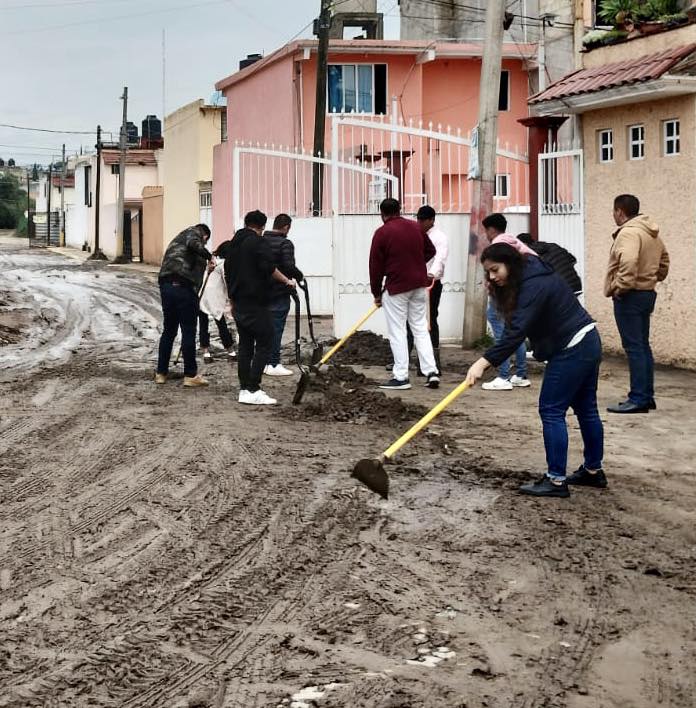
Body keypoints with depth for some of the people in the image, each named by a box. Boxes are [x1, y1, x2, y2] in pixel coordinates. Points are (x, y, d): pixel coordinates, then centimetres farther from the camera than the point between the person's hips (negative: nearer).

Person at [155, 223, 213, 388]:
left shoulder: (178, 238, 30)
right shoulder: (194, 233, 5)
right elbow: (193, 244, -20)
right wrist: (209, 256, -8)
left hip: (166, 284, 8)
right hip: (184, 286, -8)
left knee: (169, 330, 16)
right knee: (189, 332, -2)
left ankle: (161, 373, 20)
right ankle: (191, 375, 2)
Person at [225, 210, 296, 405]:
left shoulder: (233, 243, 17)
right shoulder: (259, 242, -9)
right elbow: (268, 268, -21)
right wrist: (286, 281, -8)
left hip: (238, 302, 9)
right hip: (256, 302, -8)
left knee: (245, 345, 12)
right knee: (264, 344, -5)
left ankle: (244, 389, 10)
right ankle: (253, 390, -12)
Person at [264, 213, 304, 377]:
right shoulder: (285, 243, -13)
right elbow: (289, 266, -22)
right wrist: (300, 276, -5)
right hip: (279, 293, -7)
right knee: (276, 327, -3)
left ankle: (264, 362, 19)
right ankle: (274, 365, -2)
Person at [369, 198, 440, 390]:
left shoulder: (382, 233, -9)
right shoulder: (415, 227, 8)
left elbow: (376, 265, -6)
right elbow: (430, 251, 19)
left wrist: (377, 293, 4)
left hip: (396, 287, -5)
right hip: (419, 284, 5)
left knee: (397, 332, 0)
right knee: (421, 329, 10)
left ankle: (401, 377, 0)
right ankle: (431, 372, 2)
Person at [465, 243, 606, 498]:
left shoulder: (534, 285, -23)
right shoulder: (528, 278, 9)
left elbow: (516, 332, -31)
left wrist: (484, 362, -34)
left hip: (572, 349, -11)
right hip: (588, 342, 11)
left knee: (551, 410, -7)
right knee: (586, 408, 17)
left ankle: (556, 480, -5)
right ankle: (593, 471, 29)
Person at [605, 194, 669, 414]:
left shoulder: (628, 233, -17)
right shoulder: (652, 233, 15)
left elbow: (628, 263, -31)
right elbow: (664, 259, 25)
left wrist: (619, 288, -21)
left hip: (630, 296, -10)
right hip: (647, 293, 10)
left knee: (634, 347, -8)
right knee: (642, 346, 15)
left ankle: (638, 398, -8)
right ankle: (647, 396, 20)